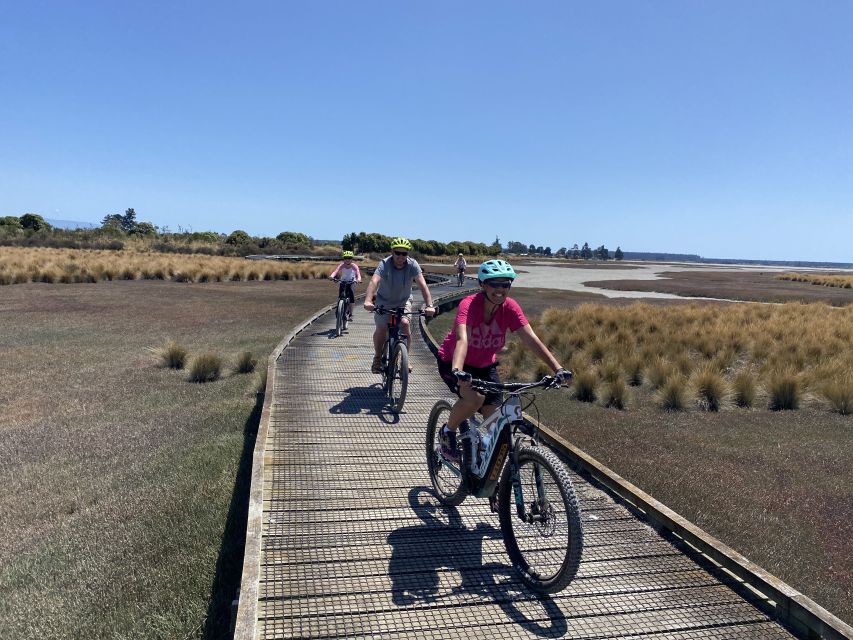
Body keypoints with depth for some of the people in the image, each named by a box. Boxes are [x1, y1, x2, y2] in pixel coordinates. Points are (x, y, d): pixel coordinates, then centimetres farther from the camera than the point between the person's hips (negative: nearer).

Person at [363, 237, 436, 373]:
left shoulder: (412, 265, -22)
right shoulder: (385, 264, -26)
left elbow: (422, 285, -32)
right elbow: (374, 281, -42)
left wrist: (429, 305, -46)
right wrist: (368, 301, -59)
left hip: (403, 301, 1)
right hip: (384, 301, -1)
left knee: (405, 323, -21)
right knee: (381, 328, -13)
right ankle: (377, 358, 13)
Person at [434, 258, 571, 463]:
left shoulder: (510, 307, -18)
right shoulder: (469, 304, -29)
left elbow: (531, 339, -24)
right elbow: (462, 339, -44)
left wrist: (558, 369, -34)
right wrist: (457, 371, -61)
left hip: (485, 365, 5)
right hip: (453, 362, -4)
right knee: (474, 398, -32)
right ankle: (448, 432, -2)